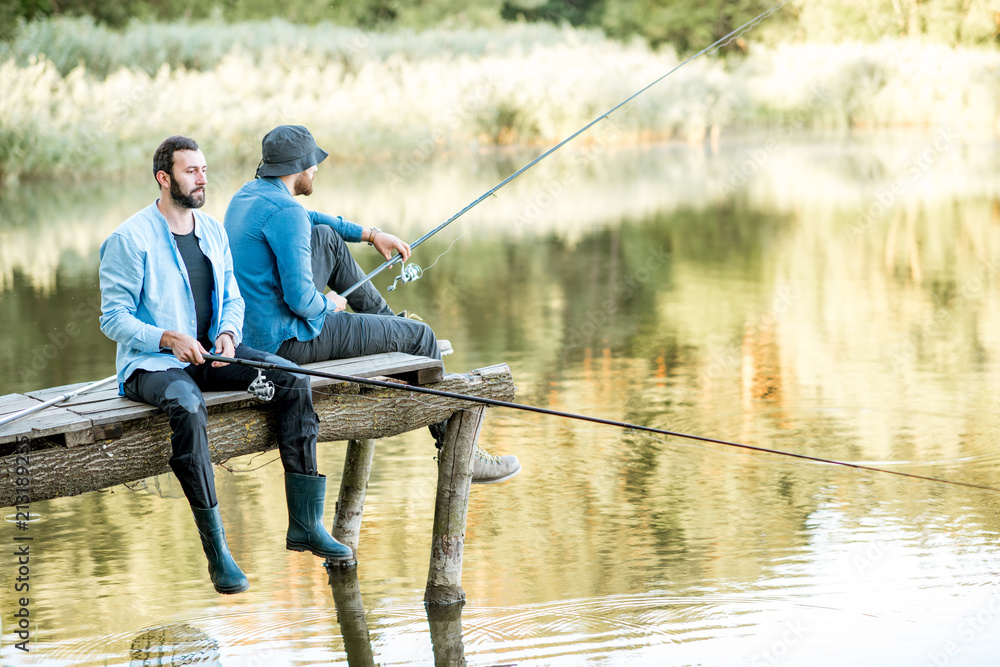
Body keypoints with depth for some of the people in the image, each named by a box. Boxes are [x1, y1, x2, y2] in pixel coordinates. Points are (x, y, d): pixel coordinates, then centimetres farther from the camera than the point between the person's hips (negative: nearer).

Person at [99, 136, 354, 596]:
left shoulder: (213, 231, 12)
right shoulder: (130, 239, -9)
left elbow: (232, 299, 15)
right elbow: (114, 318, -10)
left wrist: (227, 334, -8)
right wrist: (168, 339, -25)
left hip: (212, 353, 6)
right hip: (151, 363, -6)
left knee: (292, 379, -16)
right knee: (187, 406, -39)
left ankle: (304, 523, -16)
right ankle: (216, 549, -35)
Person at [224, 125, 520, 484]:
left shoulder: (245, 195, 8)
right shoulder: (286, 212, -22)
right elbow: (300, 300, -26)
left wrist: (371, 234, 25)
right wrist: (329, 305, -4)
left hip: (252, 329, 10)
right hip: (286, 340, -10)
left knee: (326, 239, 23)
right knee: (419, 336, 2)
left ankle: (387, 321, 37)